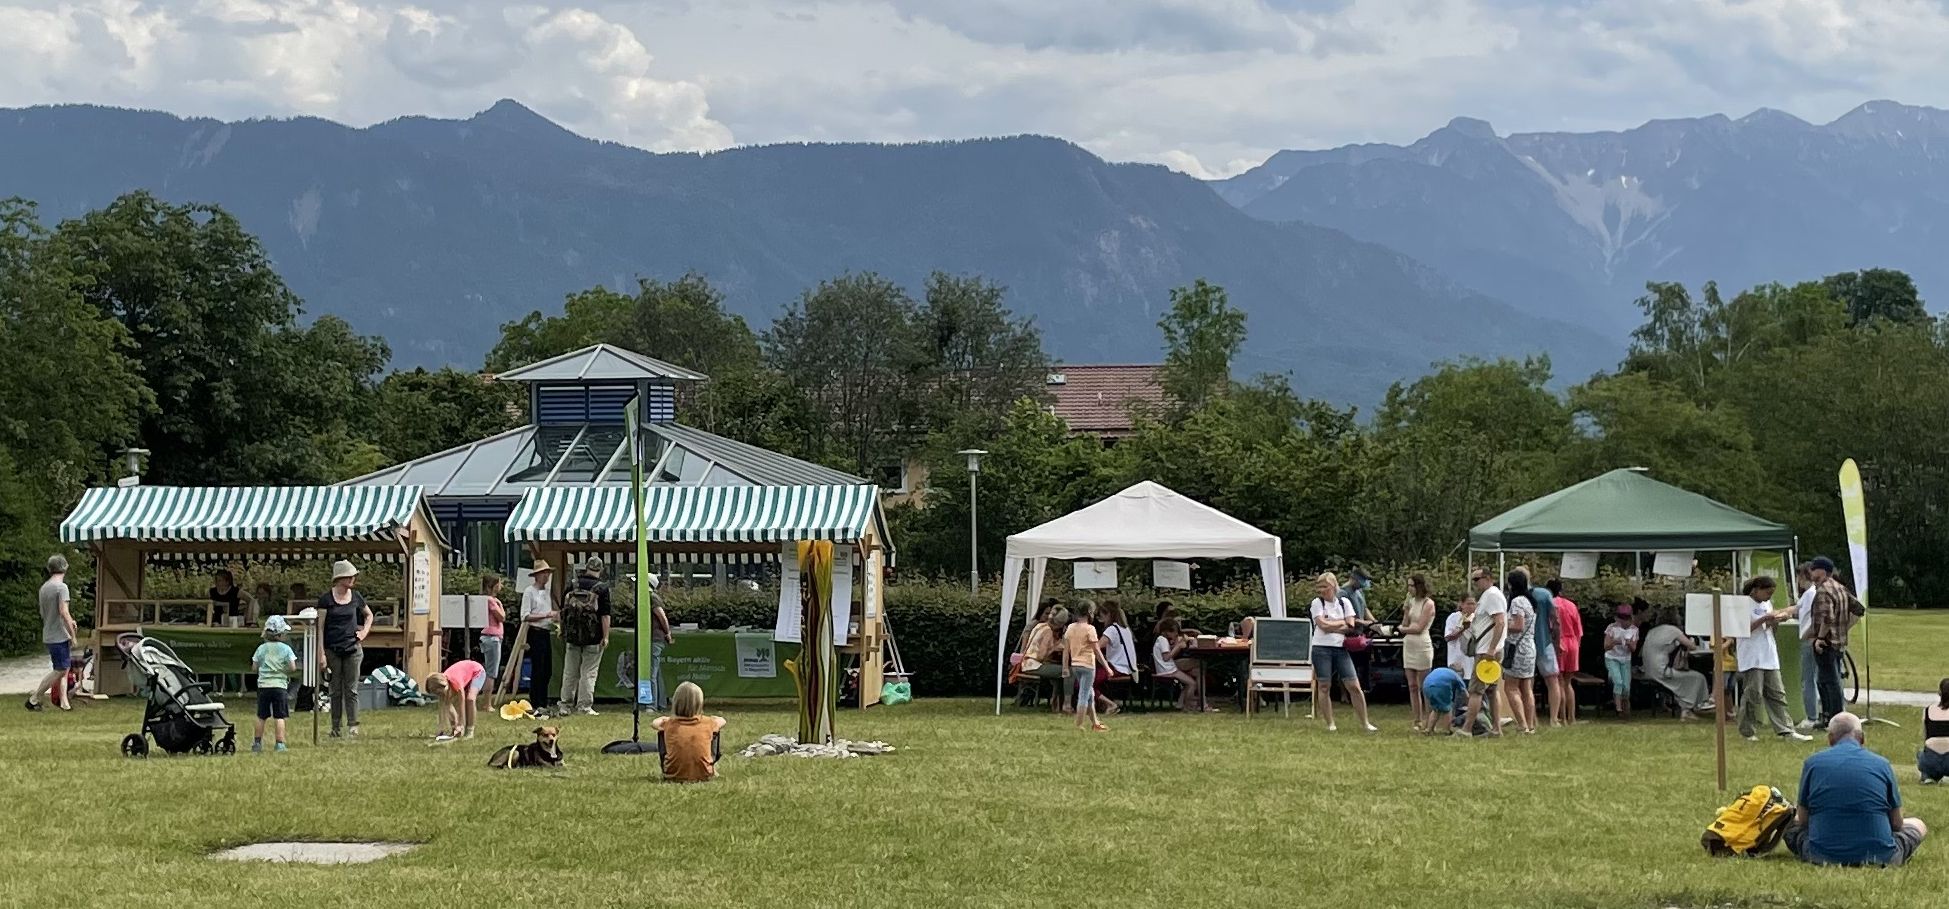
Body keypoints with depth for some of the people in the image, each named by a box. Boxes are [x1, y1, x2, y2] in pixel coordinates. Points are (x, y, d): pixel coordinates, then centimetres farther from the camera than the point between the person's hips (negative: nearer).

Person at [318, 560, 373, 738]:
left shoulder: (356, 597, 5)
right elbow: (319, 627, -5)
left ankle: (353, 725, -1)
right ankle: (335, 727, 10)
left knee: (351, 690, -1)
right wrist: (321, 654, -10)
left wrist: (364, 631, 8)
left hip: (353, 649, 2)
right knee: (336, 691, 5)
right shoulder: (326, 598, -5)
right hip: (333, 650, -2)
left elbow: (369, 615, 25)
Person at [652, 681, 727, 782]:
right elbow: (722, 721, 22)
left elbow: (653, 723, 21)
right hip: (704, 776, 0)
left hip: (673, 777, 0)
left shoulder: (669, 724, -2)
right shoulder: (707, 723, -2)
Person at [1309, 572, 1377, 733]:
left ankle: (1364, 723, 5)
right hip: (1321, 649, -1)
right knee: (1324, 686, 0)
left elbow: (1351, 626, -1)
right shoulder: (1317, 603, 2)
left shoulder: (1344, 602, 8)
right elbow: (1323, 625, -10)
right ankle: (1330, 724, 9)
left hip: (1341, 649, 1)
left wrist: (1331, 624, -11)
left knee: (1354, 686, -2)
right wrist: (1342, 623, -3)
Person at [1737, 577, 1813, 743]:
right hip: (1752, 658, -8)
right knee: (1753, 694, -5)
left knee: (1777, 694, 5)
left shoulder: (1767, 604, 17)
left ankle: (1785, 731, 4)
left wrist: (1777, 620, 0)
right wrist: (1764, 619, -20)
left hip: (1769, 657, 8)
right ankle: (1748, 732, 6)